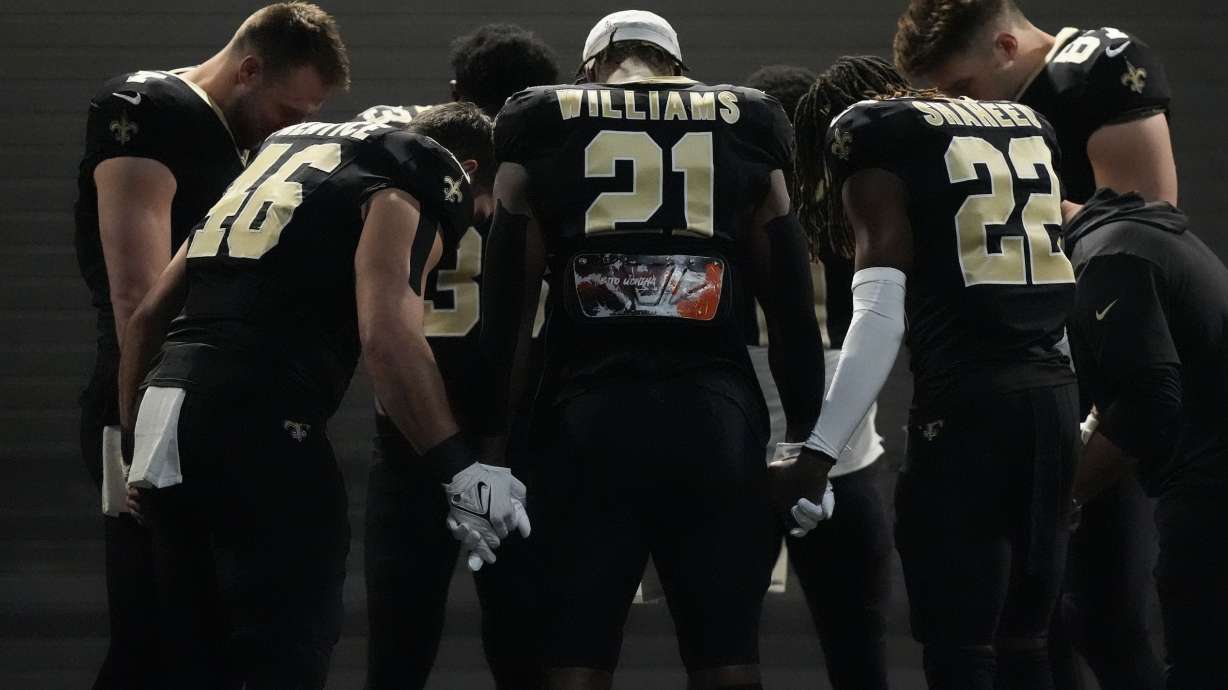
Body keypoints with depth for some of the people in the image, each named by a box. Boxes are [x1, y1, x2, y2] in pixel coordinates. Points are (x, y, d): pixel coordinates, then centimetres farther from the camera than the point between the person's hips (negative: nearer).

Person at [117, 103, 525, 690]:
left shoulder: (292, 148, 28)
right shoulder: (419, 183, 3)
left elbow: (149, 316, 26)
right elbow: (386, 336, -16)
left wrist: (131, 440, 30)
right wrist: (460, 470, -15)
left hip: (162, 407, 8)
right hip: (257, 419, -8)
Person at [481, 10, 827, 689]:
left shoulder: (544, 127, 13)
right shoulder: (745, 125, 15)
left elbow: (506, 303, 7)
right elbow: (791, 302, 10)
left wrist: (491, 438, 9)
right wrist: (807, 442, 14)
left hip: (587, 410, 0)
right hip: (714, 408, 1)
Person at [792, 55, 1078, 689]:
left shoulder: (866, 130, 2)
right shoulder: (1028, 123, 21)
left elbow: (880, 316, -10)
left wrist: (818, 453, -13)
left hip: (967, 398, -6)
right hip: (1055, 392, 6)